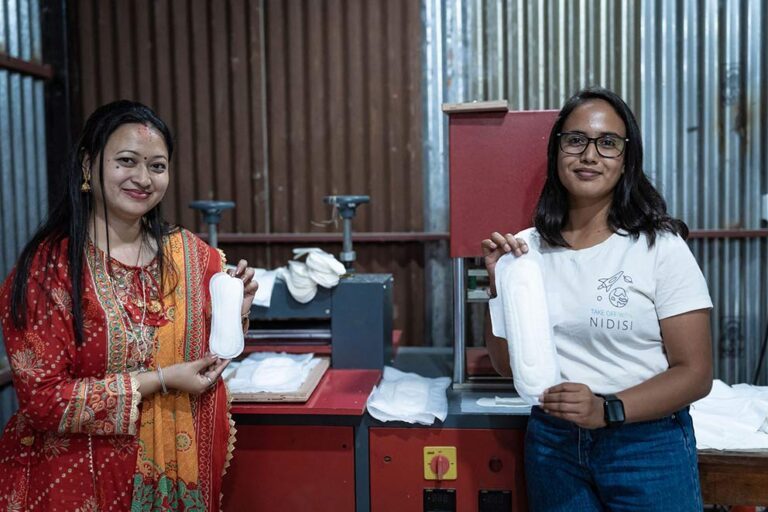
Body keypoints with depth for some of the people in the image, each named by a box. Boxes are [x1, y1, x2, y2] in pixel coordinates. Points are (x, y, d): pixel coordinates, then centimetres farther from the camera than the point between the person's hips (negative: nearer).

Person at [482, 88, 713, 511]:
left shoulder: (660, 248, -11)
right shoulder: (528, 249, -1)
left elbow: (695, 373, -10)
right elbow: (506, 364, 3)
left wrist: (608, 409, -24)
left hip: (646, 443, -3)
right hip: (551, 443, 3)